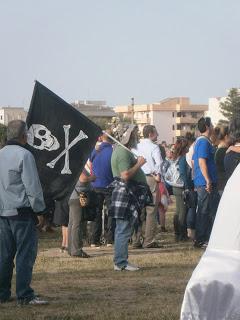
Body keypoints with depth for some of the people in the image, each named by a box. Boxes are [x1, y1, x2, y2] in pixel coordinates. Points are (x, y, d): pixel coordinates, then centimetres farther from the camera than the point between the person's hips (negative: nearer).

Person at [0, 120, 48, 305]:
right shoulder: (24, 155, -12)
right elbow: (32, 186, -13)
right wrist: (39, 211, -6)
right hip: (22, 212, -7)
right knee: (25, 254, -5)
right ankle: (25, 295, -6)